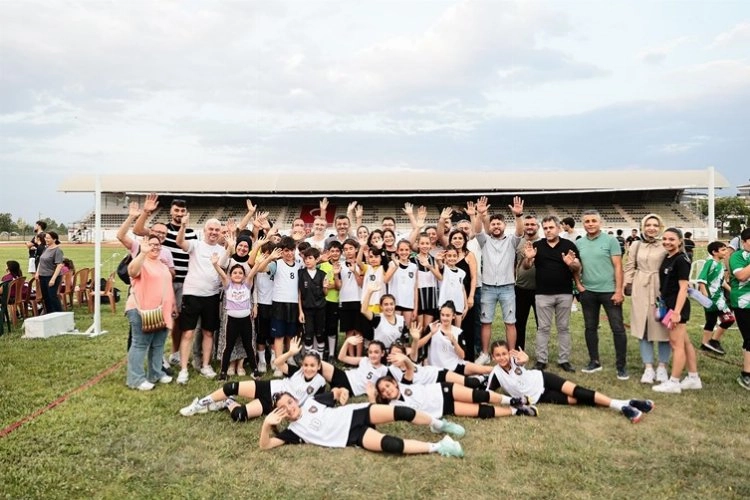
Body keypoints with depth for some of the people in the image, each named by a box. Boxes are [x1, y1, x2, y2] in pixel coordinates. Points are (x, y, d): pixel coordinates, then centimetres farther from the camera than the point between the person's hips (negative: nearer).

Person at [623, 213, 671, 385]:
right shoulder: (635, 245, 8)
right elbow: (629, 268, 9)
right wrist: (623, 288, 3)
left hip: (662, 289, -2)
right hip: (640, 290, 3)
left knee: (662, 328, 3)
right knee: (643, 328, 4)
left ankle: (662, 366, 18)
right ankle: (648, 367, 12)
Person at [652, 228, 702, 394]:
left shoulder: (681, 260, -15)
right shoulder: (667, 258, 11)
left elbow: (683, 288, -19)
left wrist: (676, 311, -23)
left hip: (678, 306, -9)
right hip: (669, 305, 9)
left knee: (677, 344, -2)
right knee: (684, 343, 15)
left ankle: (673, 383, 4)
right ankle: (693, 379, 25)